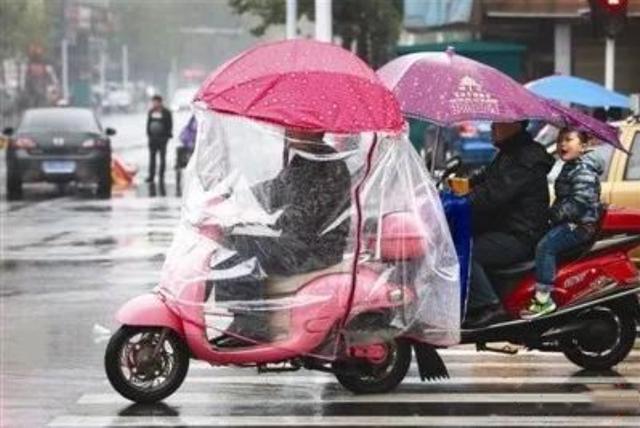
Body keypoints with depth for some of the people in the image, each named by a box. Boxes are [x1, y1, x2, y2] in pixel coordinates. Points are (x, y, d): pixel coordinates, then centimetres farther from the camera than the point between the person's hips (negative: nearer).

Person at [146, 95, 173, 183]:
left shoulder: (166, 113, -5)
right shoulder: (151, 112, 8)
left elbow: (169, 125, -4)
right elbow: (148, 124, 14)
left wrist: (167, 135, -10)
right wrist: (149, 134, 5)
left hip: (162, 138, -4)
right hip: (152, 137, 4)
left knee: (162, 157, 2)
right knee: (152, 157, 5)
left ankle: (161, 176, 7)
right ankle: (151, 176, 10)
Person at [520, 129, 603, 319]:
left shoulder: (583, 169, -14)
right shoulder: (570, 167, 19)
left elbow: (581, 201, -25)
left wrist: (556, 214, -20)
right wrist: (553, 213, 12)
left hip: (581, 224, -11)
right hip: (567, 222, 11)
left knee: (545, 245, -26)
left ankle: (543, 298, -30)